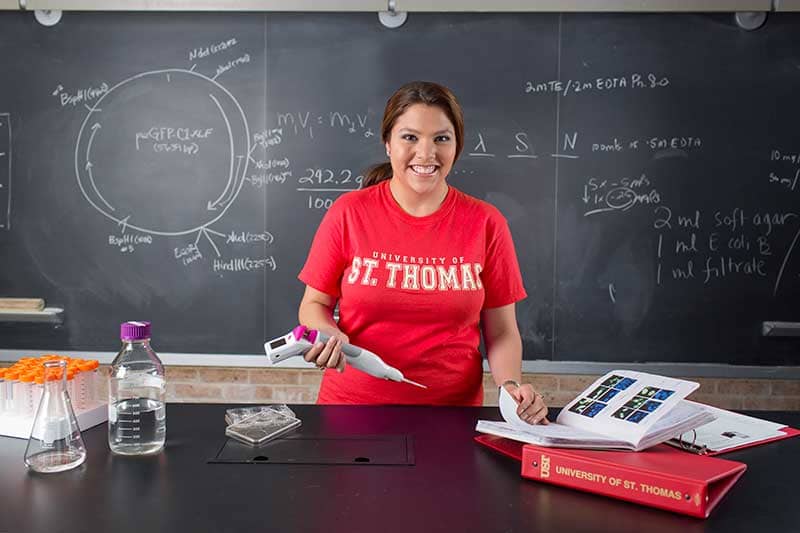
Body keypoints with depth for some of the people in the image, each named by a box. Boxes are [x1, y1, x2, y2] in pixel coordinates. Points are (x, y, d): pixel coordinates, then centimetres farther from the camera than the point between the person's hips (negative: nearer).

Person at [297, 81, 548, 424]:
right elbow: (314, 304, 5)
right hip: (353, 403, 0)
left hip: (453, 407, 1)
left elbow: (501, 332, 4)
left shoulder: (485, 223, -2)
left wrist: (511, 386, -13)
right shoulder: (348, 212, -3)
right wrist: (329, 335, -15)